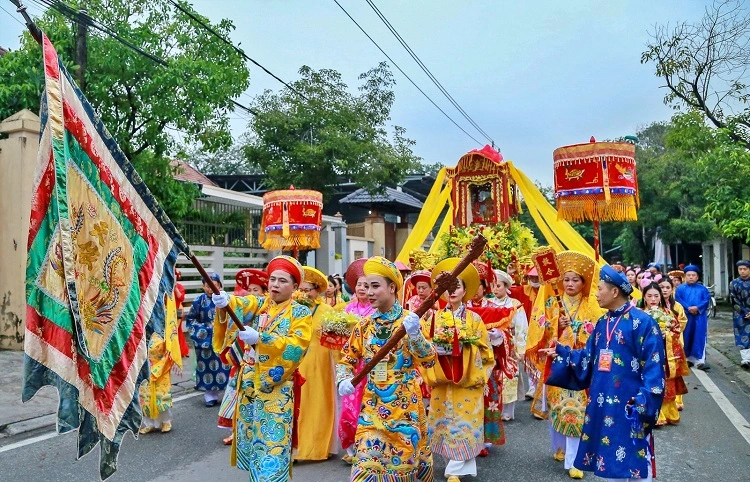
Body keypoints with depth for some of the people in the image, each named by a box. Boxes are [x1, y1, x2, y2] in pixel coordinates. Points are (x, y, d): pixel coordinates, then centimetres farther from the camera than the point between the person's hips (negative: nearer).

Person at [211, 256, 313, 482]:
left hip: (278, 388, -4)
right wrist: (224, 301, -39)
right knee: (250, 436, 14)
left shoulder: (301, 313, -4)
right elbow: (240, 304, -15)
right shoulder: (259, 303, 7)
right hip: (250, 383, 5)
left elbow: (296, 346, -18)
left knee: (273, 442, -5)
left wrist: (260, 338, -28)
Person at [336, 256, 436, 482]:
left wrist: (414, 334, -32)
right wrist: (344, 380, -11)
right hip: (373, 405, 3)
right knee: (367, 462, 0)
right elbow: (346, 359, 9)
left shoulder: (409, 320, -9)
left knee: (405, 459, 10)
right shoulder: (365, 325, 2)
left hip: (405, 404, -3)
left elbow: (430, 360, -16)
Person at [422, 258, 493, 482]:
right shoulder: (436, 317, 4)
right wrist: (437, 348, -8)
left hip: (467, 381, -2)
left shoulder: (474, 318, 0)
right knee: (445, 422, 7)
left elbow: (484, 350, 1)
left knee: (464, 423, 0)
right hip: (442, 380, 2)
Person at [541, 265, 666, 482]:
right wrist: (561, 353, 7)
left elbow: (653, 369, -15)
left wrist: (643, 405, -19)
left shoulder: (642, 322, -12)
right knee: (610, 462, 17)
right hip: (602, 405, 7)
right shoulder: (602, 323, 11)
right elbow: (587, 359, 15)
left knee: (633, 464, 4)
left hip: (628, 407, -7)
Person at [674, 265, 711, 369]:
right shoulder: (680, 288, 5)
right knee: (686, 337, 5)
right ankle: (687, 358, 16)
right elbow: (678, 300, -5)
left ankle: (699, 360, -5)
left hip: (700, 316, 1)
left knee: (699, 337, -3)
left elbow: (706, 300, -1)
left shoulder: (703, 289, 10)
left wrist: (697, 308, -17)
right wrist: (688, 308, -18)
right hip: (685, 316, -1)